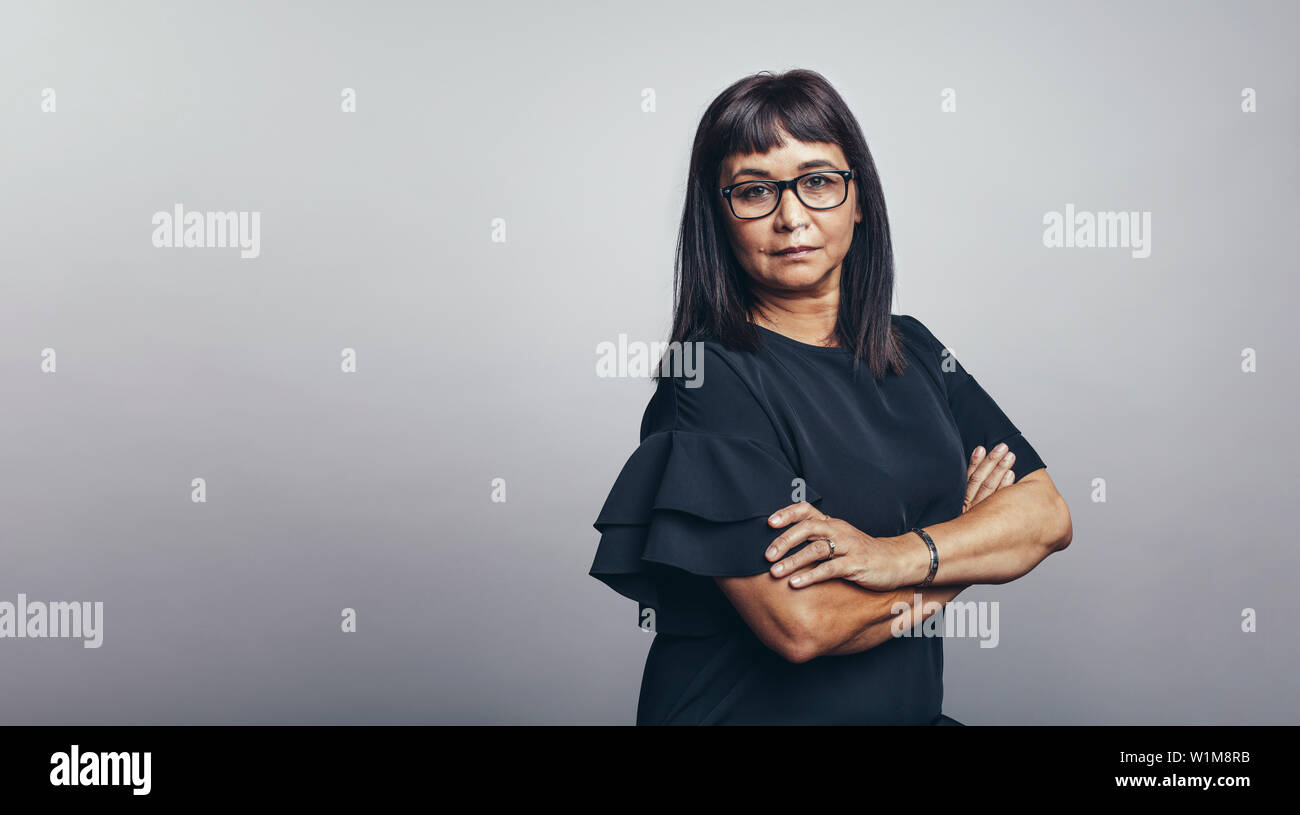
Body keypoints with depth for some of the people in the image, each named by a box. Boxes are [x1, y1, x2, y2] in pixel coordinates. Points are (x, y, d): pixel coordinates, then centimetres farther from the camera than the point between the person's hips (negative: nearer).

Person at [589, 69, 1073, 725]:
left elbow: (1049, 514, 1)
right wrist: (970, 540, -5)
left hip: (913, 708, 4)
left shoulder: (914, 351, 9)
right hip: (749, 710, -4)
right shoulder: (708, 376, -12)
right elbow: (799, 625, -19)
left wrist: (903, 553, -17)